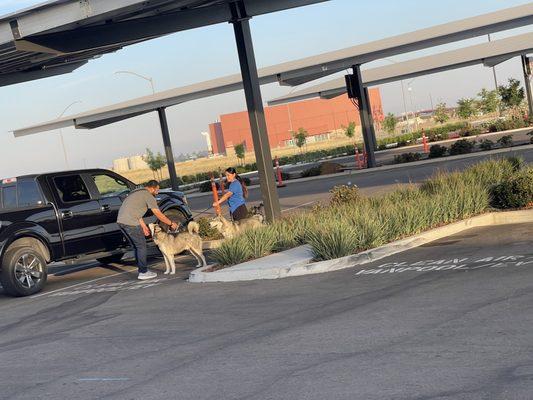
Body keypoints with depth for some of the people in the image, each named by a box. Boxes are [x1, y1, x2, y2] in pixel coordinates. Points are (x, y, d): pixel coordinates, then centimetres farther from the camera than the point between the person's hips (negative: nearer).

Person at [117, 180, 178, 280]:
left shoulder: (137, 192, 24)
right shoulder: (149, 196, -4)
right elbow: (159, 215, -5)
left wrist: (144, 226, 28)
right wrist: (171, 224, 6)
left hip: (120, 220, 9)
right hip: (130, 223, -9)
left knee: (136, 246, 16)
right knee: (142, 246, 1)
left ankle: (143, 270, 22)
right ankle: (143, 273, 4)